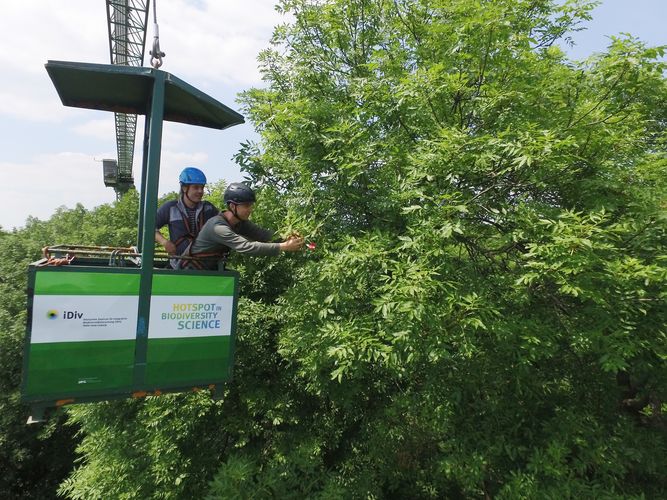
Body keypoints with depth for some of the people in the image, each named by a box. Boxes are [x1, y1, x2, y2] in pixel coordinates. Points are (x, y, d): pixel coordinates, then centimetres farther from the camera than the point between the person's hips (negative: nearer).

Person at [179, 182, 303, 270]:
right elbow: (246, 247, -43)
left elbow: (262, 234, -13)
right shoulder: (218, 227, -33)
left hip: (212, 270, 8)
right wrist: (283, 247, -46)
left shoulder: (240, 223, -5)